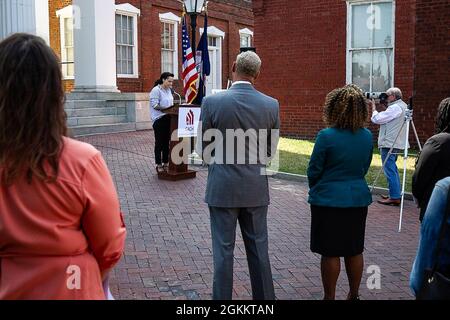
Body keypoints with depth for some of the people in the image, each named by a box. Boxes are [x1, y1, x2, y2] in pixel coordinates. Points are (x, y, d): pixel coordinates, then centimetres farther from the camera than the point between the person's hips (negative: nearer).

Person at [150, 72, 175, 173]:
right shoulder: (156, 90, -10)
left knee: (166, 142, 10)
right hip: (159, 119, -7)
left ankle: (166, 163, 18)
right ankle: (159, 165, 6)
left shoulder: (168, 90, 15)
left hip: (168, 118, 7)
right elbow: (155, 105, -16)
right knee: (159, 142, -1)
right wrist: (166, 108, -25)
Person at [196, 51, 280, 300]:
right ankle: (264, 296, 26)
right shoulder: (271, 105, -4)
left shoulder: (212, 102, -11)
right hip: (256, 189, 3)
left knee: (223, 250, 7)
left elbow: (202, 148, -2)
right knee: (258, 249, 14)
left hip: (222, 188, -2)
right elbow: (270, 150, 5)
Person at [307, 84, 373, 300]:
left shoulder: (327, 136, -17)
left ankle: (329, 296, 15)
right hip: (358, 199, 5)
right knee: (355, 251, 15)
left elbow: (314, 170, -9)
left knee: (331, 252, 5)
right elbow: (364, 168, 11)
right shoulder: (367, 136, 0)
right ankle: (354, 295, 27)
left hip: (329, 200, -5)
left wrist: (315, 190, 9)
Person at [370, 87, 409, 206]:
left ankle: (394, 197, -7)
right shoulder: (403, 106, 16)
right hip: (397, 144, 11)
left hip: (389, 144, -11)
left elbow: (377, 119, -16)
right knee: (393, 169, 19)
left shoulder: (395, 108, -16)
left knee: (390, 170, -8)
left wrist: (374, 107, 1)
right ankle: (396, 194, 25)